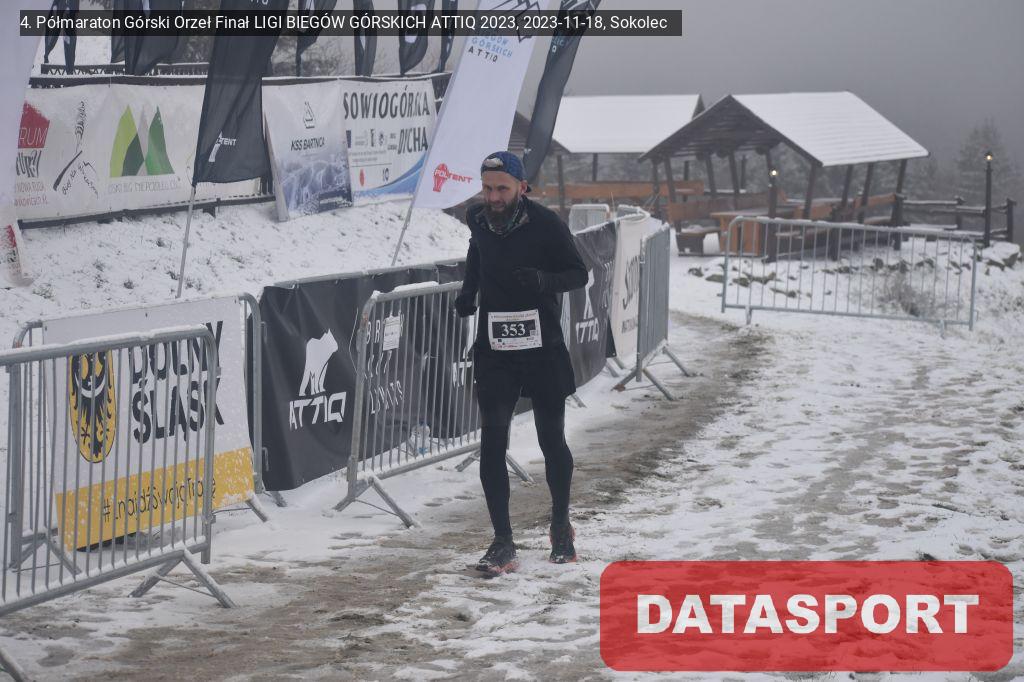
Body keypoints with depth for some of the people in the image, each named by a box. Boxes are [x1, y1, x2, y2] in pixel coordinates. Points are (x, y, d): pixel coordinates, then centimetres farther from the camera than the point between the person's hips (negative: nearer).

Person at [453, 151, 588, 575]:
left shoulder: (546, 224, -11)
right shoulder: (478, 222, 2)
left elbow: (579, 273, -5)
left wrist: (544, 280, -24)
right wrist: (468, 291, 9)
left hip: (543, 349, -3)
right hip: (494, 350, 3)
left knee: (552, 441, 8)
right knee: (492, 443, -6)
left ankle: (561, 527, 31)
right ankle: (502, 544, -3)